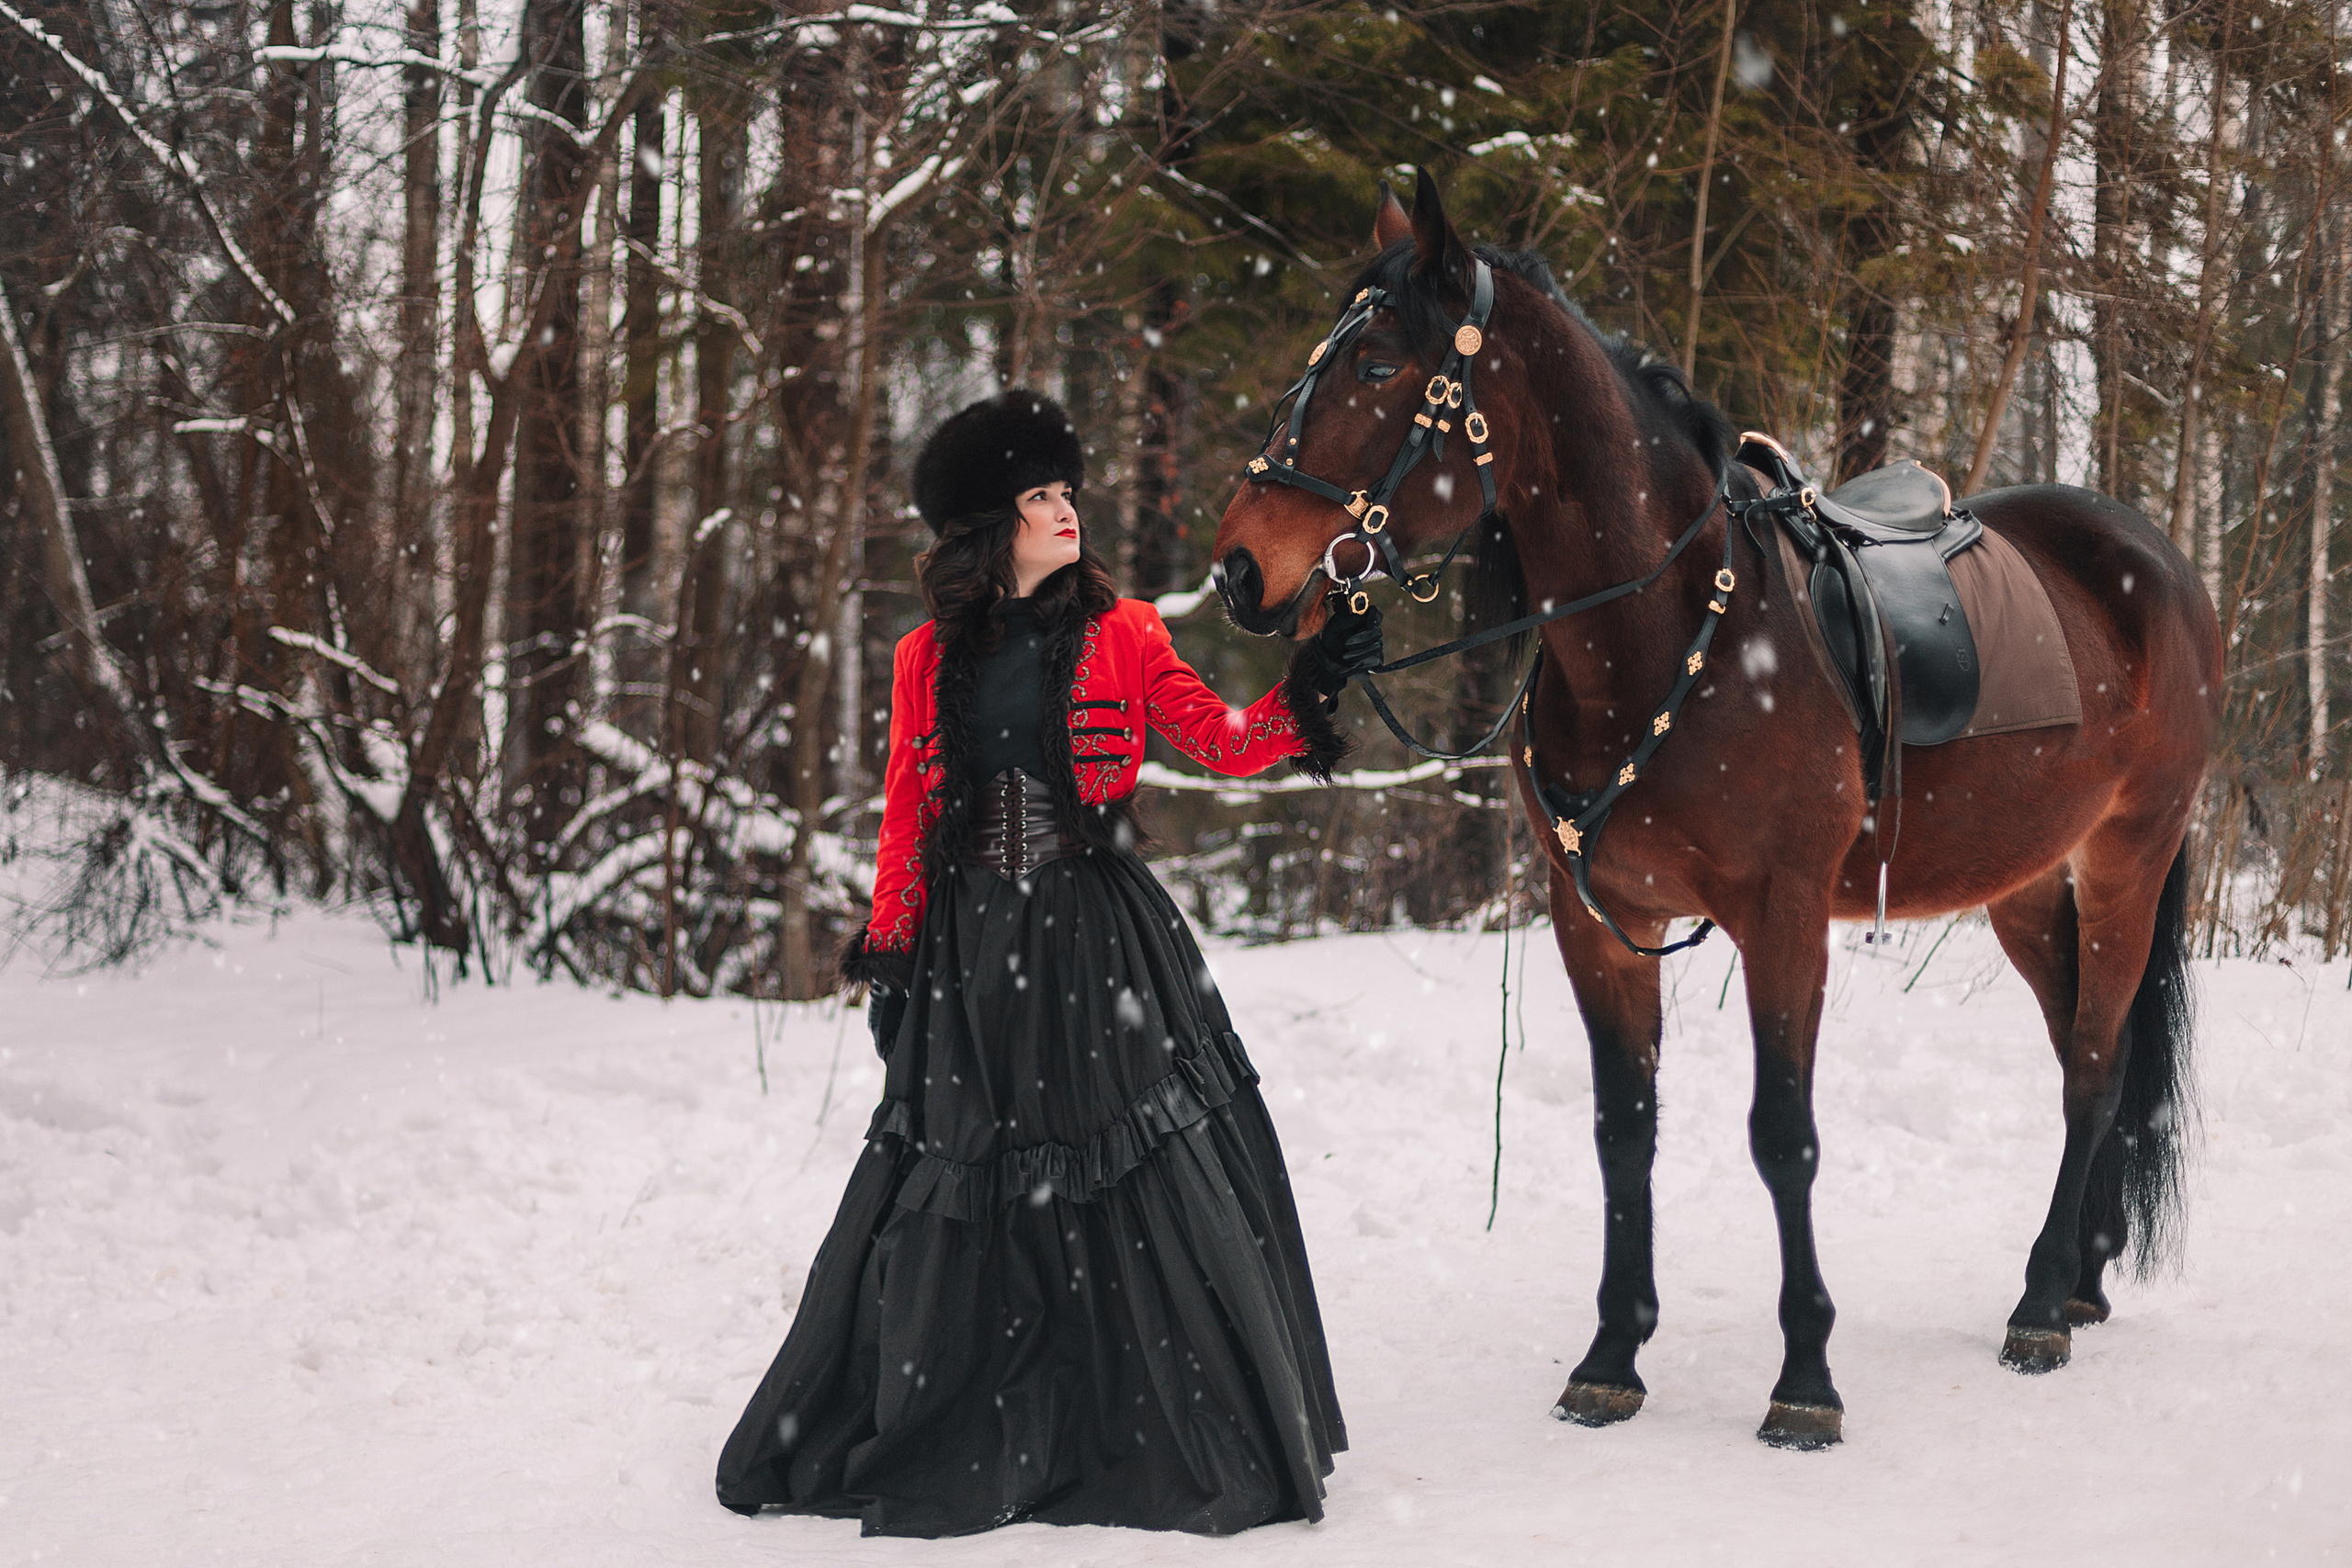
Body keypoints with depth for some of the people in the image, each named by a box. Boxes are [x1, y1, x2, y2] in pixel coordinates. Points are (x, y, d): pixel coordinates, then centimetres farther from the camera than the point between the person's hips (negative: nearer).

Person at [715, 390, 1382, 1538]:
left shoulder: (1121, 636, 5)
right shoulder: (928, 659, 7)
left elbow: (1225, 743, -2)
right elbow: (905, 815, 9)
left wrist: (1309, 688, -17)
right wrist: (888, 949, 5)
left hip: (1098, 940, -1)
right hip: (969, 953, 1)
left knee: (1147, 1182, -5)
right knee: (953, 1199, 5)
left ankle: (1209, 1442, 6)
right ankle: (947, 1444, 20)